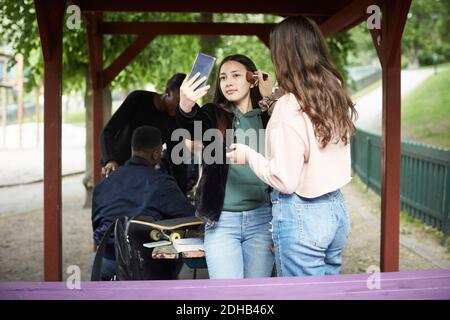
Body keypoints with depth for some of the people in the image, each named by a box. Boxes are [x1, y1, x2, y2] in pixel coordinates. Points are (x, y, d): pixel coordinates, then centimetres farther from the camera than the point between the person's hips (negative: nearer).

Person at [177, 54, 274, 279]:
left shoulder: (267, 116, 7)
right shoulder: (214, 115, 3)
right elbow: (192, 127, -20)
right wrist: (185, 108, -43)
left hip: (261, 218, 1)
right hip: (221, 220, -1)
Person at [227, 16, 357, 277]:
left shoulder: (290, 107, -17)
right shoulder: (335, 94, 4)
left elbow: (285, 180, -17)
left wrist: (248, 155, -1)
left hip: (301, 216, -8)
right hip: (337, 208, 8)